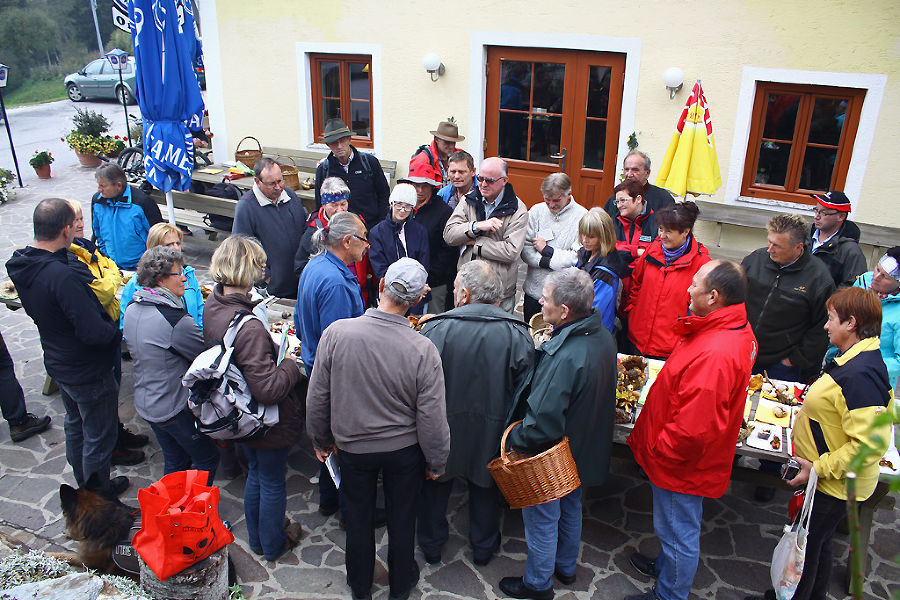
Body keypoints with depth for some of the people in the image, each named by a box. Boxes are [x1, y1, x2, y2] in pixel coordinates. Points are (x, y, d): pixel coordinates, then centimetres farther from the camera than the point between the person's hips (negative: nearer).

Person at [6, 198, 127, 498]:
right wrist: (118, 331, -14)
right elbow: (93, 332, -35)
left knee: (75, 426, 28)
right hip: (89, 372, -9)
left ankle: (84, 485, 48)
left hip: (59, 365, 9)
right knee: (98, 439, 10)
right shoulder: (62, 276, -34)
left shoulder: (21, 265, -4)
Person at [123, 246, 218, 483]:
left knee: (174, 462, 24)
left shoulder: (132, 309, -1)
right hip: (176, 408, -8)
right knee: (207, 460, 12)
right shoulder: (175, 319, -29)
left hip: (145, 403, 8)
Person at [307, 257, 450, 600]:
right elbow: (432, 418, -17)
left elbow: (317, 397, -10)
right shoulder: (423, 350, -25)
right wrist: (436, 462, 1)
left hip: (352, 447, 1)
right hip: (405, 450, -1)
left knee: (358, 517, 23)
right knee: (402, 517, 22)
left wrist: (320, 439, 8)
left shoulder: (337, 333, -23)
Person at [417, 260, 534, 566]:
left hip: (442, 429, -1)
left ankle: (431, 545, 44)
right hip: (491, 432, 1)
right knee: (485, 487, 25)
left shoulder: (436, 328, -21)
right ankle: (484, 548, 45)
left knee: (435, 483, 24)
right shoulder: (517, 334, -17)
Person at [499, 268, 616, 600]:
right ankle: (566, 568, 52)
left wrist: (513, 439, -19)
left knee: (542, 519, 16)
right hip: (584, 449, 8)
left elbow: (542, 424, -36)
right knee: (570, 509, 29)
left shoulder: (564, 357, -38)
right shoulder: (602, 336, -10)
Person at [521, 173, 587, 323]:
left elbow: (579, 258, -16)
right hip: (534, 290, 3)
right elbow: (525, 249, -4)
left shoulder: (582, 217, -9)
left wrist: (546, 250, -10)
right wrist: (548, 262, -18)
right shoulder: (537, 211, 1)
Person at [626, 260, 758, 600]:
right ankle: (664, 567, 54)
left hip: (681, 465, -10)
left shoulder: (714, 355, -37)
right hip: (692, 461, 10)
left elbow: (693, 429, -35)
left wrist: (656, 449, -18)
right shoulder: (737, 330, -2)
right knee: (677, 529, 31)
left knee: (679, 534, 14)